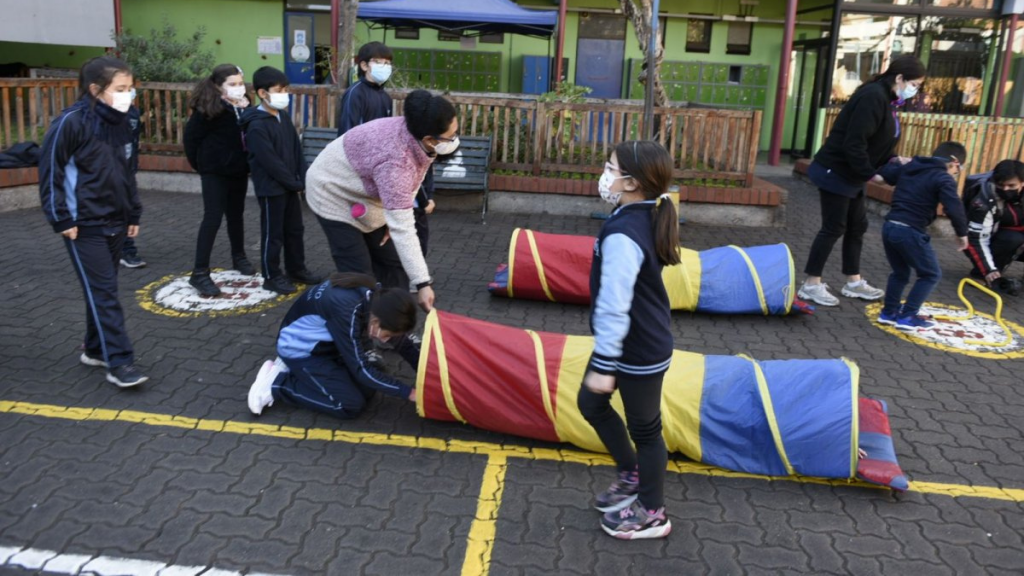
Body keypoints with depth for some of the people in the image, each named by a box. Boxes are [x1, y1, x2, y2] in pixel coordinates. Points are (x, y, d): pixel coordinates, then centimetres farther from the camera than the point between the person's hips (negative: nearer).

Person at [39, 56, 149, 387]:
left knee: (102, 289, 14)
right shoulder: (71, 122, -14)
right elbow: (50, 172, -12)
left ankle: (95, 350, 27)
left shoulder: (122, 123, 8)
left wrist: (133, 214, 17)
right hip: (84, 226, -7)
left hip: (115, 223, 7)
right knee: (103, 292, -7)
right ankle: (119, 363, -4)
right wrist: (61, 219, -13)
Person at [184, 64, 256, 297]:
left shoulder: (243, 106, 3)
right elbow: (191, 137, -11)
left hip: (239, 170, 6)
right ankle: (200, 273, -1)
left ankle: (239, 257, 38)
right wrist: (199, 164, -6)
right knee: (213, 218, -7)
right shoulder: (207, 108, -15)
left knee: (236, 215, 19)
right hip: (215, 172, -6)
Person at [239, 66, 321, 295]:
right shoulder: (257, 126, -18)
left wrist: (303, 179, 0)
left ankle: (297, 269, 32)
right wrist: (296, 183, -16)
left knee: (295, 229, 17)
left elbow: (296, 150, 10)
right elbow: (270, 162, -22)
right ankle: (272, 276, 15)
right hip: (271, 188, -8)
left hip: (290, 186, 8)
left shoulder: (284, 118, 9)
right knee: (273, 233, 3)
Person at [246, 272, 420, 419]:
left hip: (324, 342, 8)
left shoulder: (378, 298, -15)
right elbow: (361, 369, -31)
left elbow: (405, 344, -5)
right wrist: (408, 392, -27)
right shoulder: (346, 310, -37)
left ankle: (294, 371, 9)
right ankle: (276, 383, -3)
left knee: (368, 390, 0)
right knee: (351, 405, -14)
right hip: (300, 349, -8)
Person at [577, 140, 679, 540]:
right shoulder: (644, 218, 1)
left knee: (644, 428, 9)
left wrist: (604, 364, -22)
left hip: (639, 352, -9)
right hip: (642, 341, 9)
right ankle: (632, 475, 40)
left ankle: (653, 515, 31)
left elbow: (614, 306, -28)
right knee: (591, 403, 22)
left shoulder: (622, 234, -29)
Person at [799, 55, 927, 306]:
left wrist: (894, 161, 4)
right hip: (836, 172, -10)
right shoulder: (873, 97, -20)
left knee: (857, 226, 14)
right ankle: (811, 285, 5)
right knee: (833, 228, -5)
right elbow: (854, 143, -26)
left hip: (850, 174, 10)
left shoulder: (886, 99, 12)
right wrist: (871, 173, -20)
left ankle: (853, 282, 25)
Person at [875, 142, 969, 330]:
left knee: (900, 272, 24)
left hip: (890, 227, 7)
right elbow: (954, 209, -14)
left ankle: (889, 312, 25)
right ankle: (907, 316, 5)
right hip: (910, 232, -7)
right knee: (931, 274, 10)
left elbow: (885, 171, 25)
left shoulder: (908, 168, 13)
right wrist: (962, 233, -1)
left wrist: (899, 162, 44)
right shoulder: (944, 179, -6)